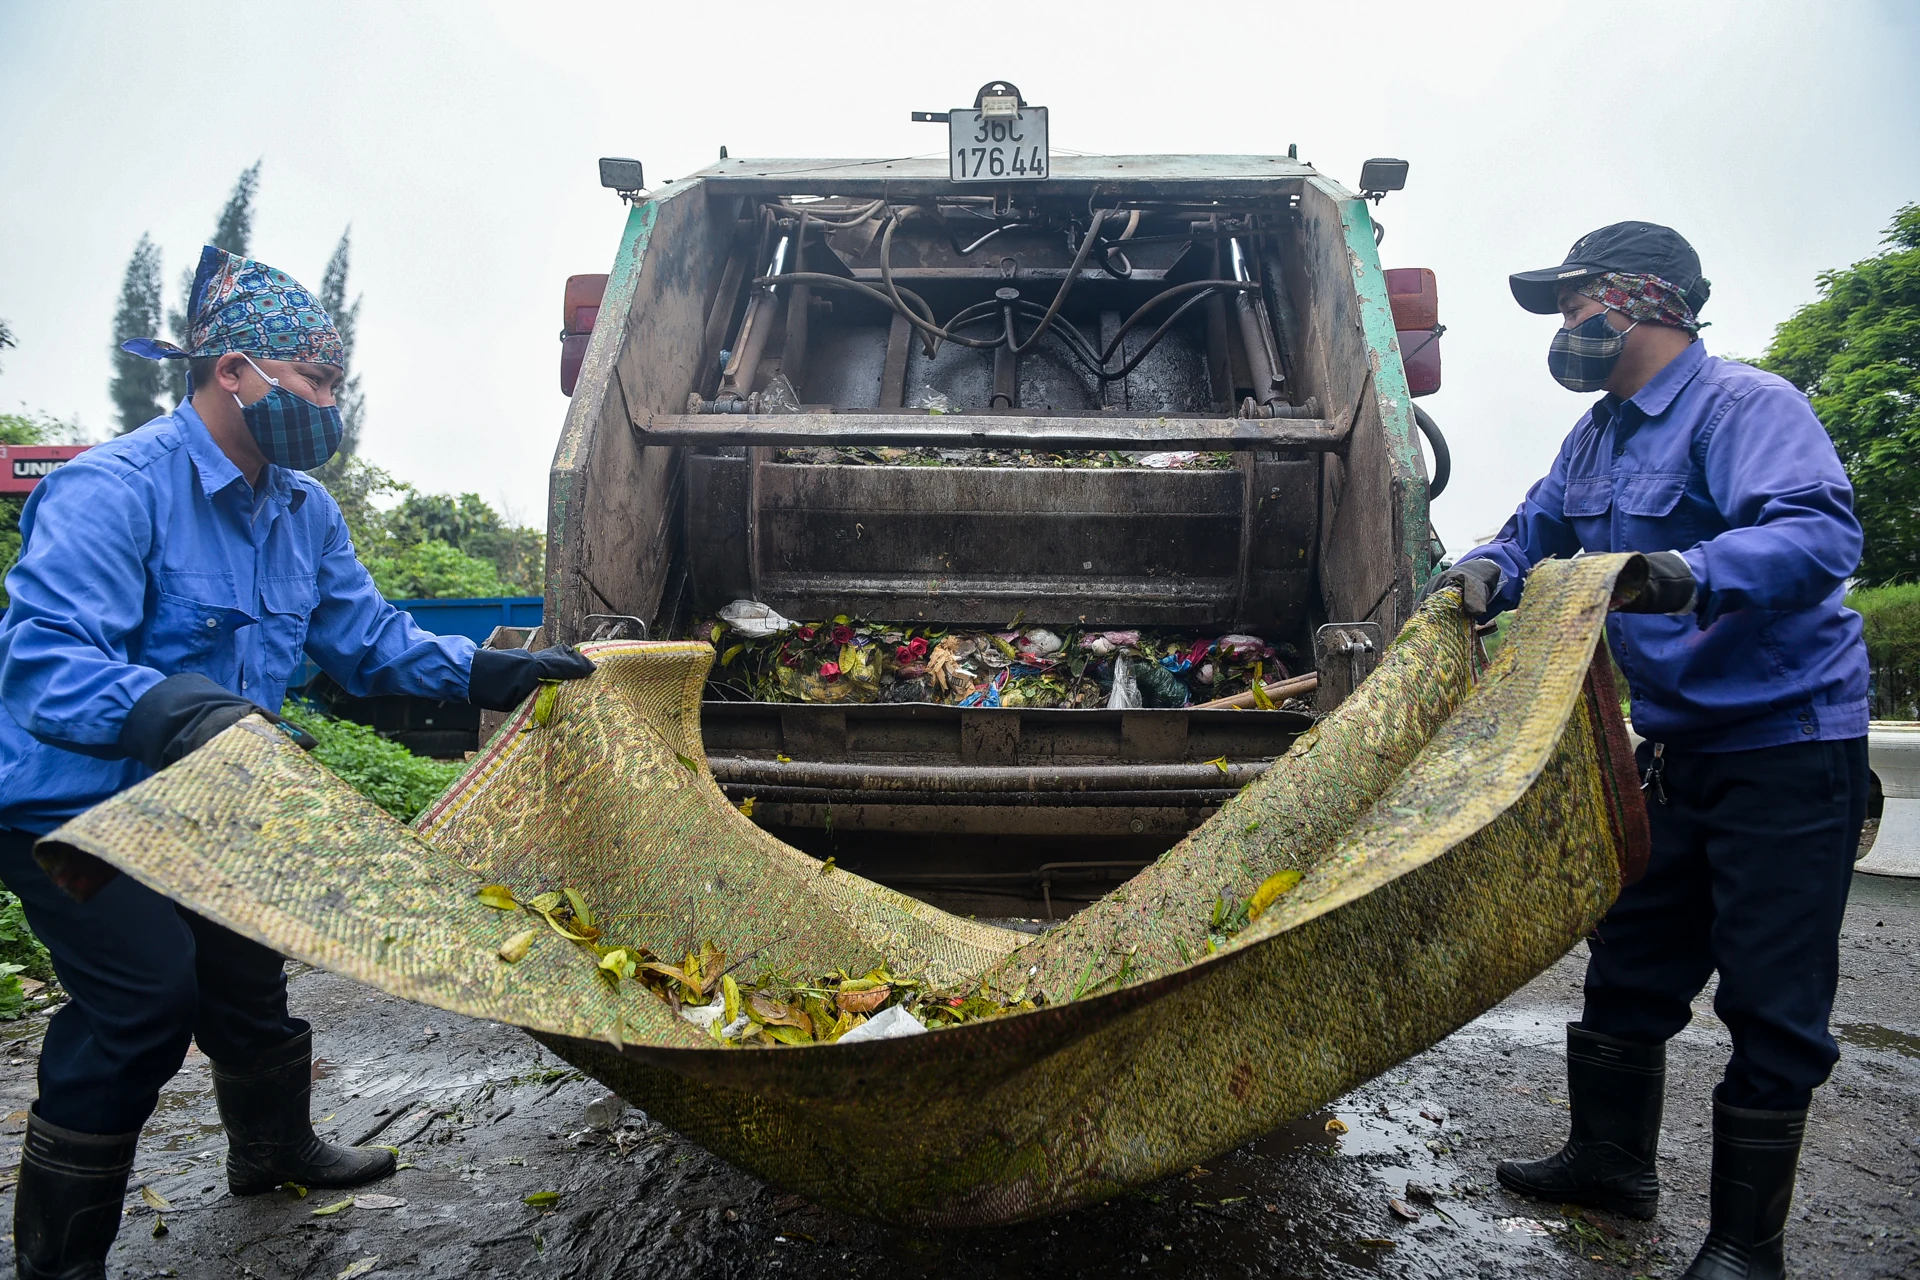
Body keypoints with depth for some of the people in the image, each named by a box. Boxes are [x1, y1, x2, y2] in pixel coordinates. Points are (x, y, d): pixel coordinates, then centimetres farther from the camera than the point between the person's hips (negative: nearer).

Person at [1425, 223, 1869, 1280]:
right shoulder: (1598, 436, 11)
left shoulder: (1745, 407, -17)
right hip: (1680, 743, 9)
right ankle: (1611, 1159, 34)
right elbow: (1537, 536, 19)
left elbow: (1821, 530, -32)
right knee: (1632, 955, 16)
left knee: (1769, 993, -1)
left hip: (1789, 737, -8)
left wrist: (1696, 574, -50)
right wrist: (1487, 569, -4)